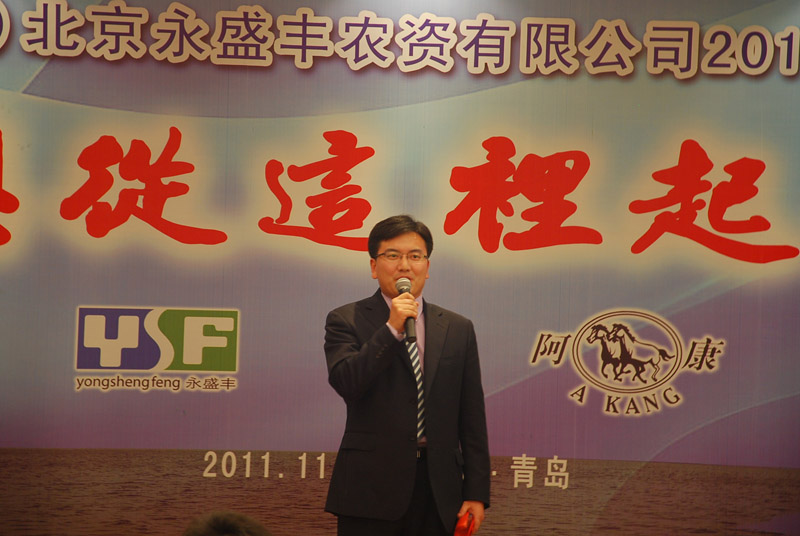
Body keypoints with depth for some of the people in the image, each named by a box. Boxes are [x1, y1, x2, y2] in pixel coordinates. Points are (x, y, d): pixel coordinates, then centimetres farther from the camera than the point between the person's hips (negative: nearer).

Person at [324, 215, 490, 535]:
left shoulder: (458, 329, 10)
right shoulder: (346, 321, 3)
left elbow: (472, 420, 9)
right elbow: (345, 383, -13)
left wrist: (476, 492, 4)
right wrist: (391, 328, -16)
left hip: (438, 491, 3)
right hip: (371, 491, -2)